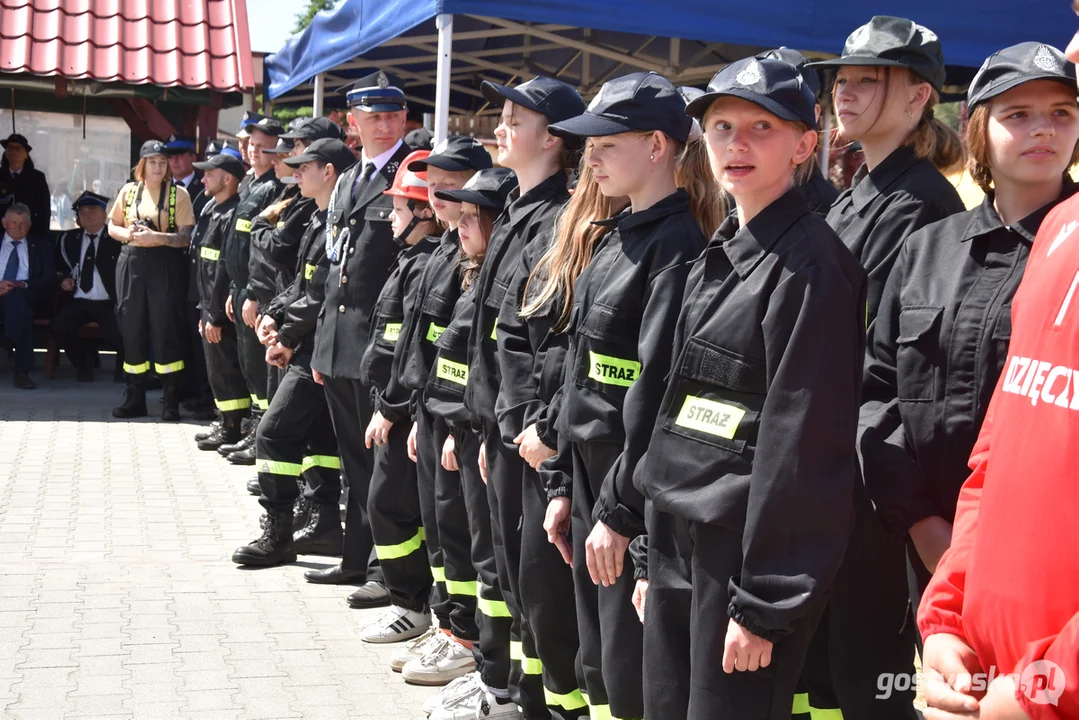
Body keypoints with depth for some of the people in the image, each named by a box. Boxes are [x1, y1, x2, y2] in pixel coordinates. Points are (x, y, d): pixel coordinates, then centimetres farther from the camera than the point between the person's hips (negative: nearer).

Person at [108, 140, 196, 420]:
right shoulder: (129, 191, 10)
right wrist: (128, 234, -8)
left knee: (166, 329, -4)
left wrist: (156, 237, -20)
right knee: (132, 329, 5)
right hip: (132, 263, 3)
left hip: (165, 265, -3)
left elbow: (185, 237, -6)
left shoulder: (179, 194, -1)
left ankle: (171, 402, 3)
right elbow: (112, 227, 13)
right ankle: (135, 399, 15)